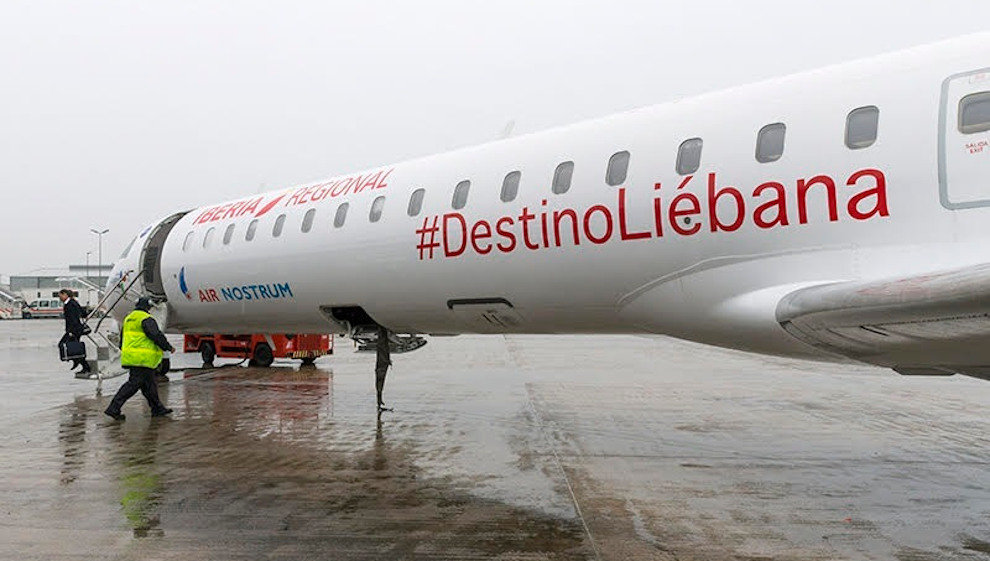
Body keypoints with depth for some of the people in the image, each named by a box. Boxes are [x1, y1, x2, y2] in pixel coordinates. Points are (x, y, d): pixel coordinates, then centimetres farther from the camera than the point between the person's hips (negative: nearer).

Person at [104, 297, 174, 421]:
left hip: (130, 357, 10)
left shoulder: (128, 318, 18)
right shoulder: (146, 319, -11)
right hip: (142, 358, -10)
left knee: (148, 384, 14)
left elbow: (123, 338, 25)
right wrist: (169, 347, -6)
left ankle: (158, 408, 20)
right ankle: (114, 408, -9)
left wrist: (123, 350, 36)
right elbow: (156, 336, -16)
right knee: (133, 383, -7)